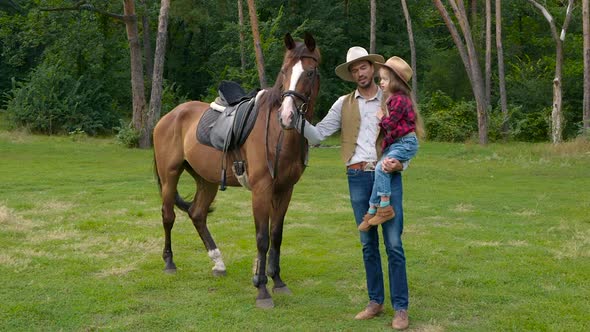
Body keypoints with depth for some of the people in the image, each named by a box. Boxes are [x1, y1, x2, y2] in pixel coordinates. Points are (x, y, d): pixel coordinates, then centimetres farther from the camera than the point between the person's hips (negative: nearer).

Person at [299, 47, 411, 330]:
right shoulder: (344, 104, 10)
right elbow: (317, 135, 6)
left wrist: (400, 162, -13)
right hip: (358, 178, 2)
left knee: (393, 244, -4)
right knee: (368, 243, 10)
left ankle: (400, 308, 3)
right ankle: (375, 302, 21)